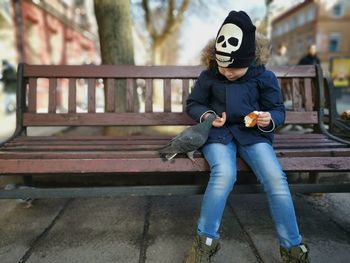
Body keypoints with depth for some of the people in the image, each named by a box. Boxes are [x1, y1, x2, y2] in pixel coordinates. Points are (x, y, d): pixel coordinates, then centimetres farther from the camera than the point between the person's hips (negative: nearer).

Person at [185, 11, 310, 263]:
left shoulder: (264, 77, 0)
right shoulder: (208, 76, 0)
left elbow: (278, 109, 8)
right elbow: (192, 104, 12)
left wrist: (270, 119, -16)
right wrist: (206, 115, -10)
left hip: (253, 133, 1)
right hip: (219, 133, -1)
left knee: (276, 178, -24)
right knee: (224, 173, -32)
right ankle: (206, 240, -12)